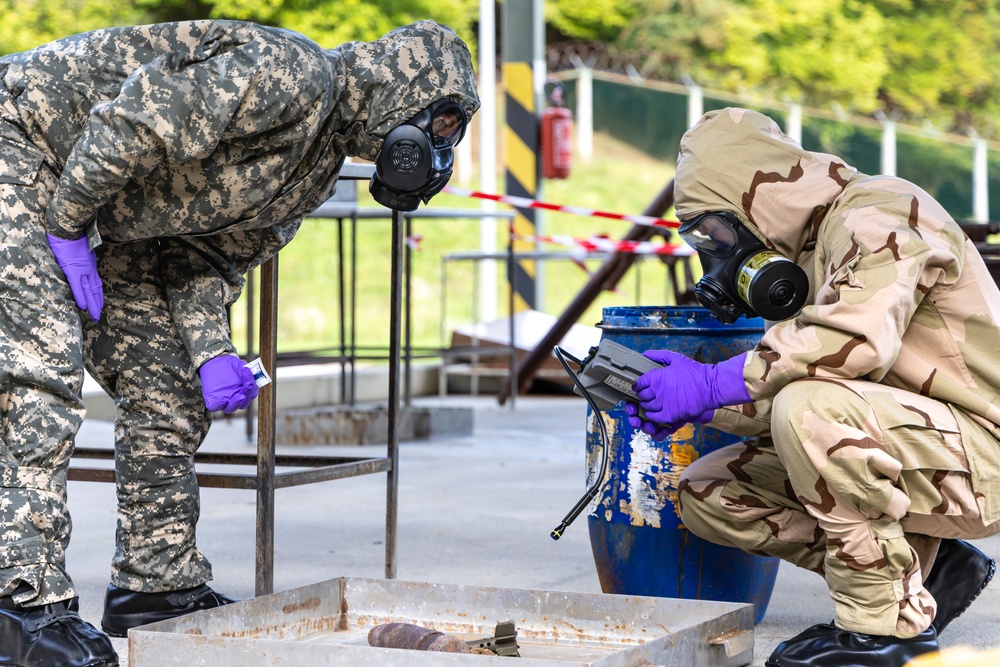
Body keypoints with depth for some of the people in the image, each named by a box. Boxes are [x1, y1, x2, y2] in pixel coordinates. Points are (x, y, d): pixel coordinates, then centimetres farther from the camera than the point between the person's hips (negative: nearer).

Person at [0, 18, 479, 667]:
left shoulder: (318, 171, 9)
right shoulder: (297, 73, -22)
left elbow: (204, 253, 11)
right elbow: (139, 117, -28)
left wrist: (211, 352, -5)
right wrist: (68, 230, -21)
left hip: (112, 219, 10)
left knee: (168, 389, 8)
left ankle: (157, 582, 16)